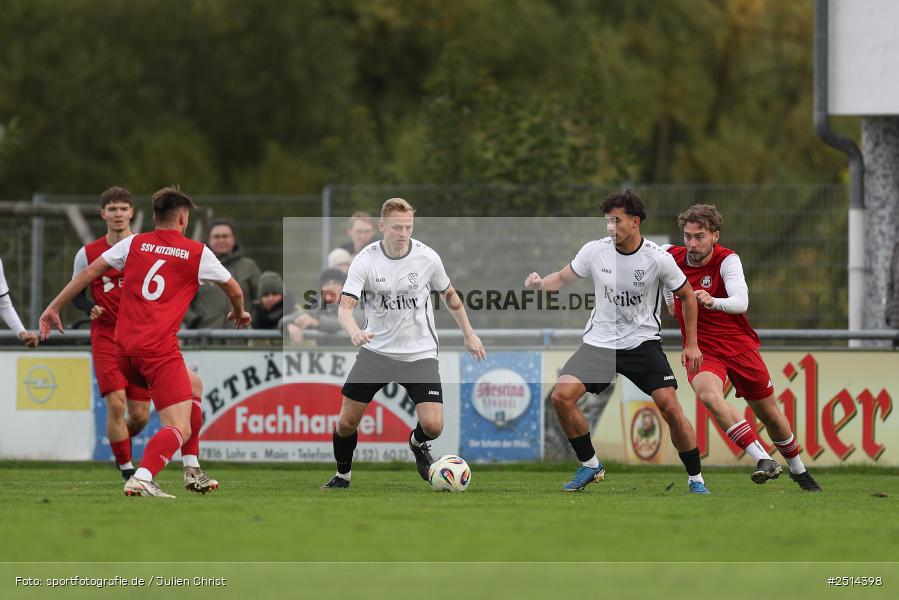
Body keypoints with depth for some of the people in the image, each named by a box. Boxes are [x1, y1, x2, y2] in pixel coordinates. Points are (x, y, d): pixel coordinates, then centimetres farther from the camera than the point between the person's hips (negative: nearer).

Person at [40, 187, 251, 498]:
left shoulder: (134, 244, 12)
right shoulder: (197, 253, 6)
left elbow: (88, 273, 9)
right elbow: (234, 290, 20)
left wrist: (54, 308, 16)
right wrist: (239, 312, 42)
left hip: (124, 350, 6)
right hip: (159, 351, -6)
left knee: (193, 389, 30)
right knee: (180, 429, -9)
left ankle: (192, 470, 27)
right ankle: (142, 478, -36)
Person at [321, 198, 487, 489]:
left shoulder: (427, 258, -8)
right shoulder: (365, 261, -12)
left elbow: (449, 295, 11)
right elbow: (345, 307, -20)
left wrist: (469, 334, 13)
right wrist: (354, 331, -42)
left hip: (419, 353, 0)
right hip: (376, 350, 0)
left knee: (433, 425, -15)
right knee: (346, 422, -3)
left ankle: (418, 443, 24)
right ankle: (343, 475, 26)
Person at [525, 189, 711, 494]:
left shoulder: (658, 259, -12)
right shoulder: (594, 251, -6)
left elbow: (687, 295, 3)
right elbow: (564, 277, 9)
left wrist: (692, 344, 3)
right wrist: (540, 283, -14)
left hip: (643, 342, -2)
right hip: (599, 341, 2)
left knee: (670, 407, -17)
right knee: (561, 396, -16)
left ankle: (696, 479, 1)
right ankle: (590, 465, 4)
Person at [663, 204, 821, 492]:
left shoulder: (727, 260, -15)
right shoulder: (670, 256, -6)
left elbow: (741, 302, -29)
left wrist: (712, 301, -48)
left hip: (739, 346, -1)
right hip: (701, 350, 1)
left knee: (770, 414, 10)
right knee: (709, 395, -33)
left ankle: (798, 470, 37)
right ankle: (763, 460, -35)